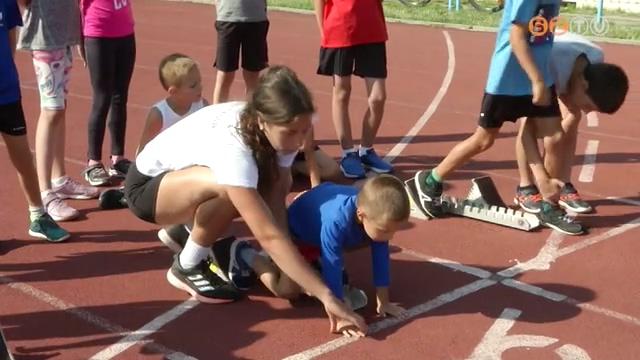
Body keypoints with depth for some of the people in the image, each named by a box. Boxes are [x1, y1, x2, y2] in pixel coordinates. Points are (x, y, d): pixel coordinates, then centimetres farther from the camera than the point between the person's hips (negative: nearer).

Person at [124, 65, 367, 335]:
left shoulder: (275, 127, -19)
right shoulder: (232, 146, -40)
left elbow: (276, 196, -17)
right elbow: (269, 235, -42)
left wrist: (287, 270, -28)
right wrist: (326, 296, -44)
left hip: (187, 178, 8)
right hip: (146, 185, -7)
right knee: (228, 189, -35)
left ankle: (185, 225, 10)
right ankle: (186, 267, -9)